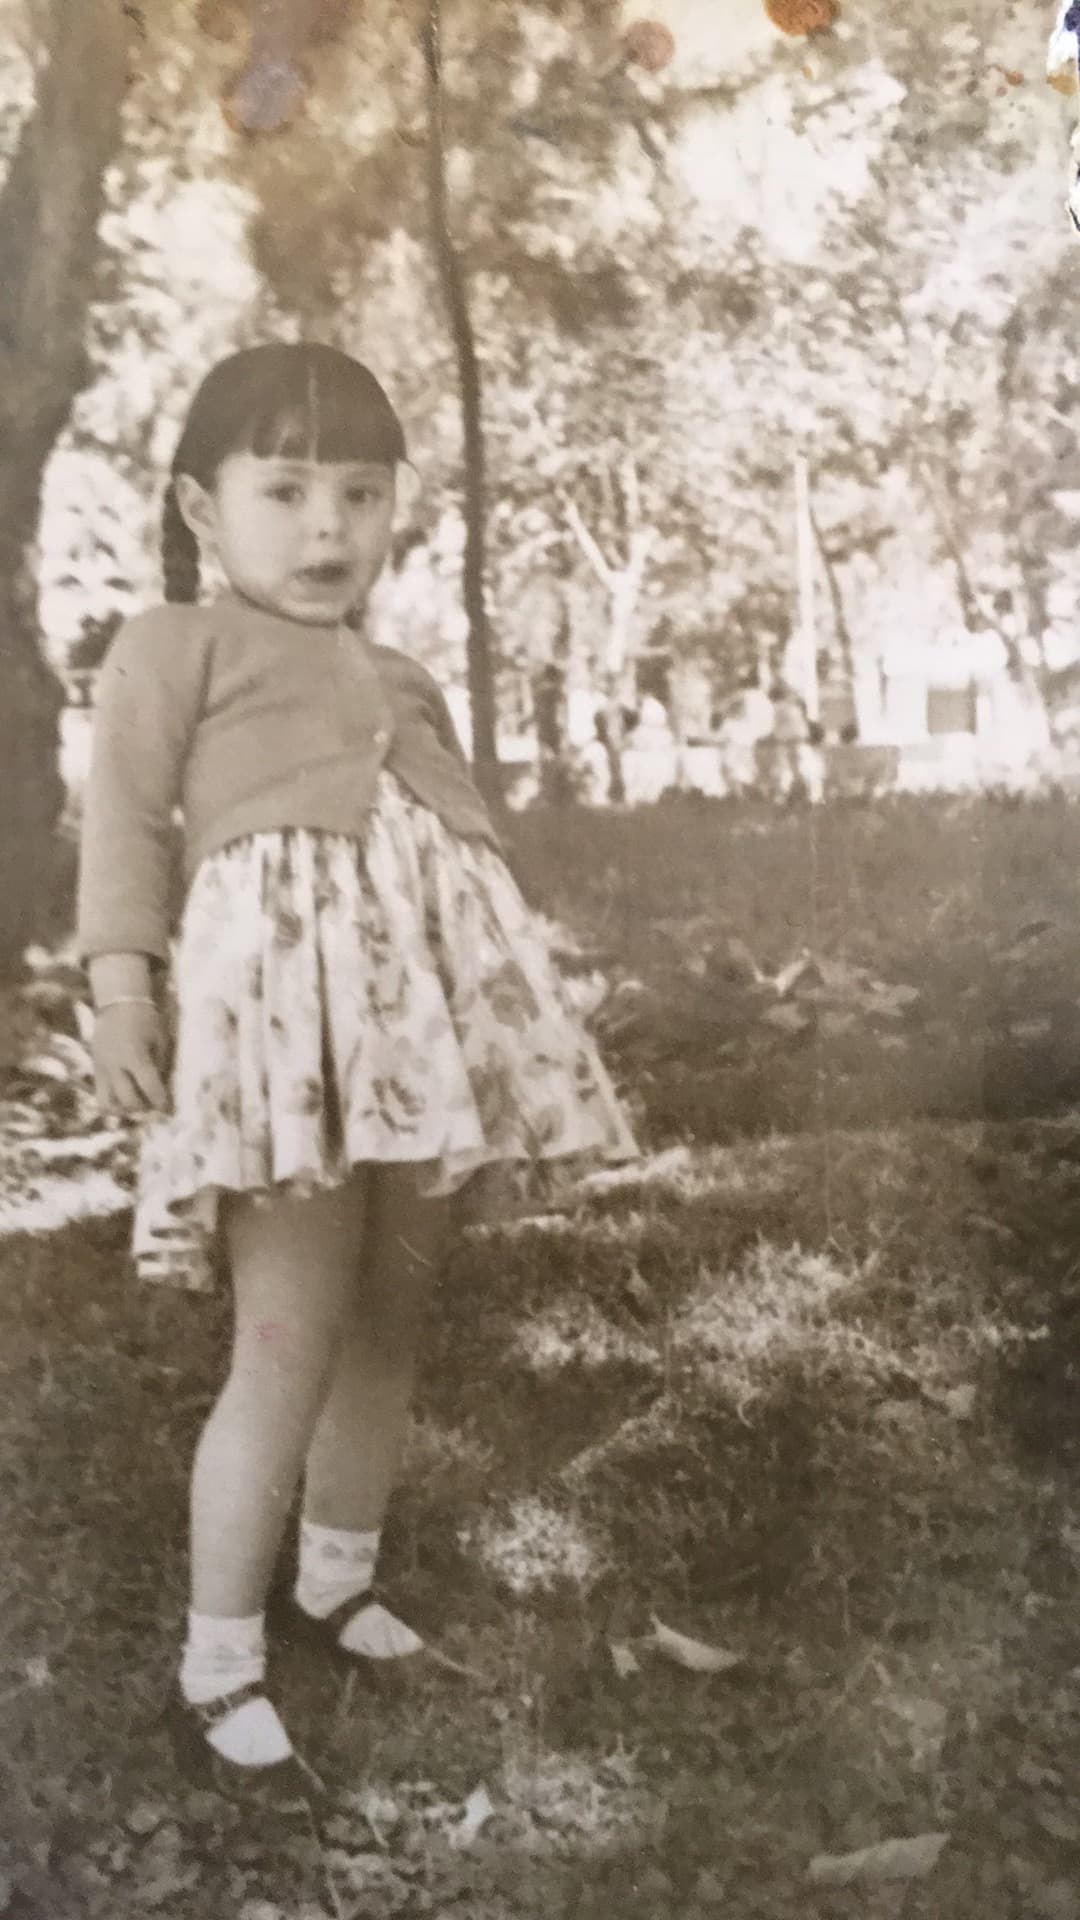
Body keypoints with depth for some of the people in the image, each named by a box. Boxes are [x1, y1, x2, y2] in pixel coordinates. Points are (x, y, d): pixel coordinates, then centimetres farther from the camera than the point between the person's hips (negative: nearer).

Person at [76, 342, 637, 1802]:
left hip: (425, 1014, 7)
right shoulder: (174, 645, 7)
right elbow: (126, 820, -2)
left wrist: (504, 1023, 20)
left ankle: (338, 1579, 35)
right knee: (291, 1343, -8)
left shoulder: (407, 682, 26)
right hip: (280, 1001, -7)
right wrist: (120, 981, -15)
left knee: (391, 1324, 14)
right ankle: (217, 1669, 6)